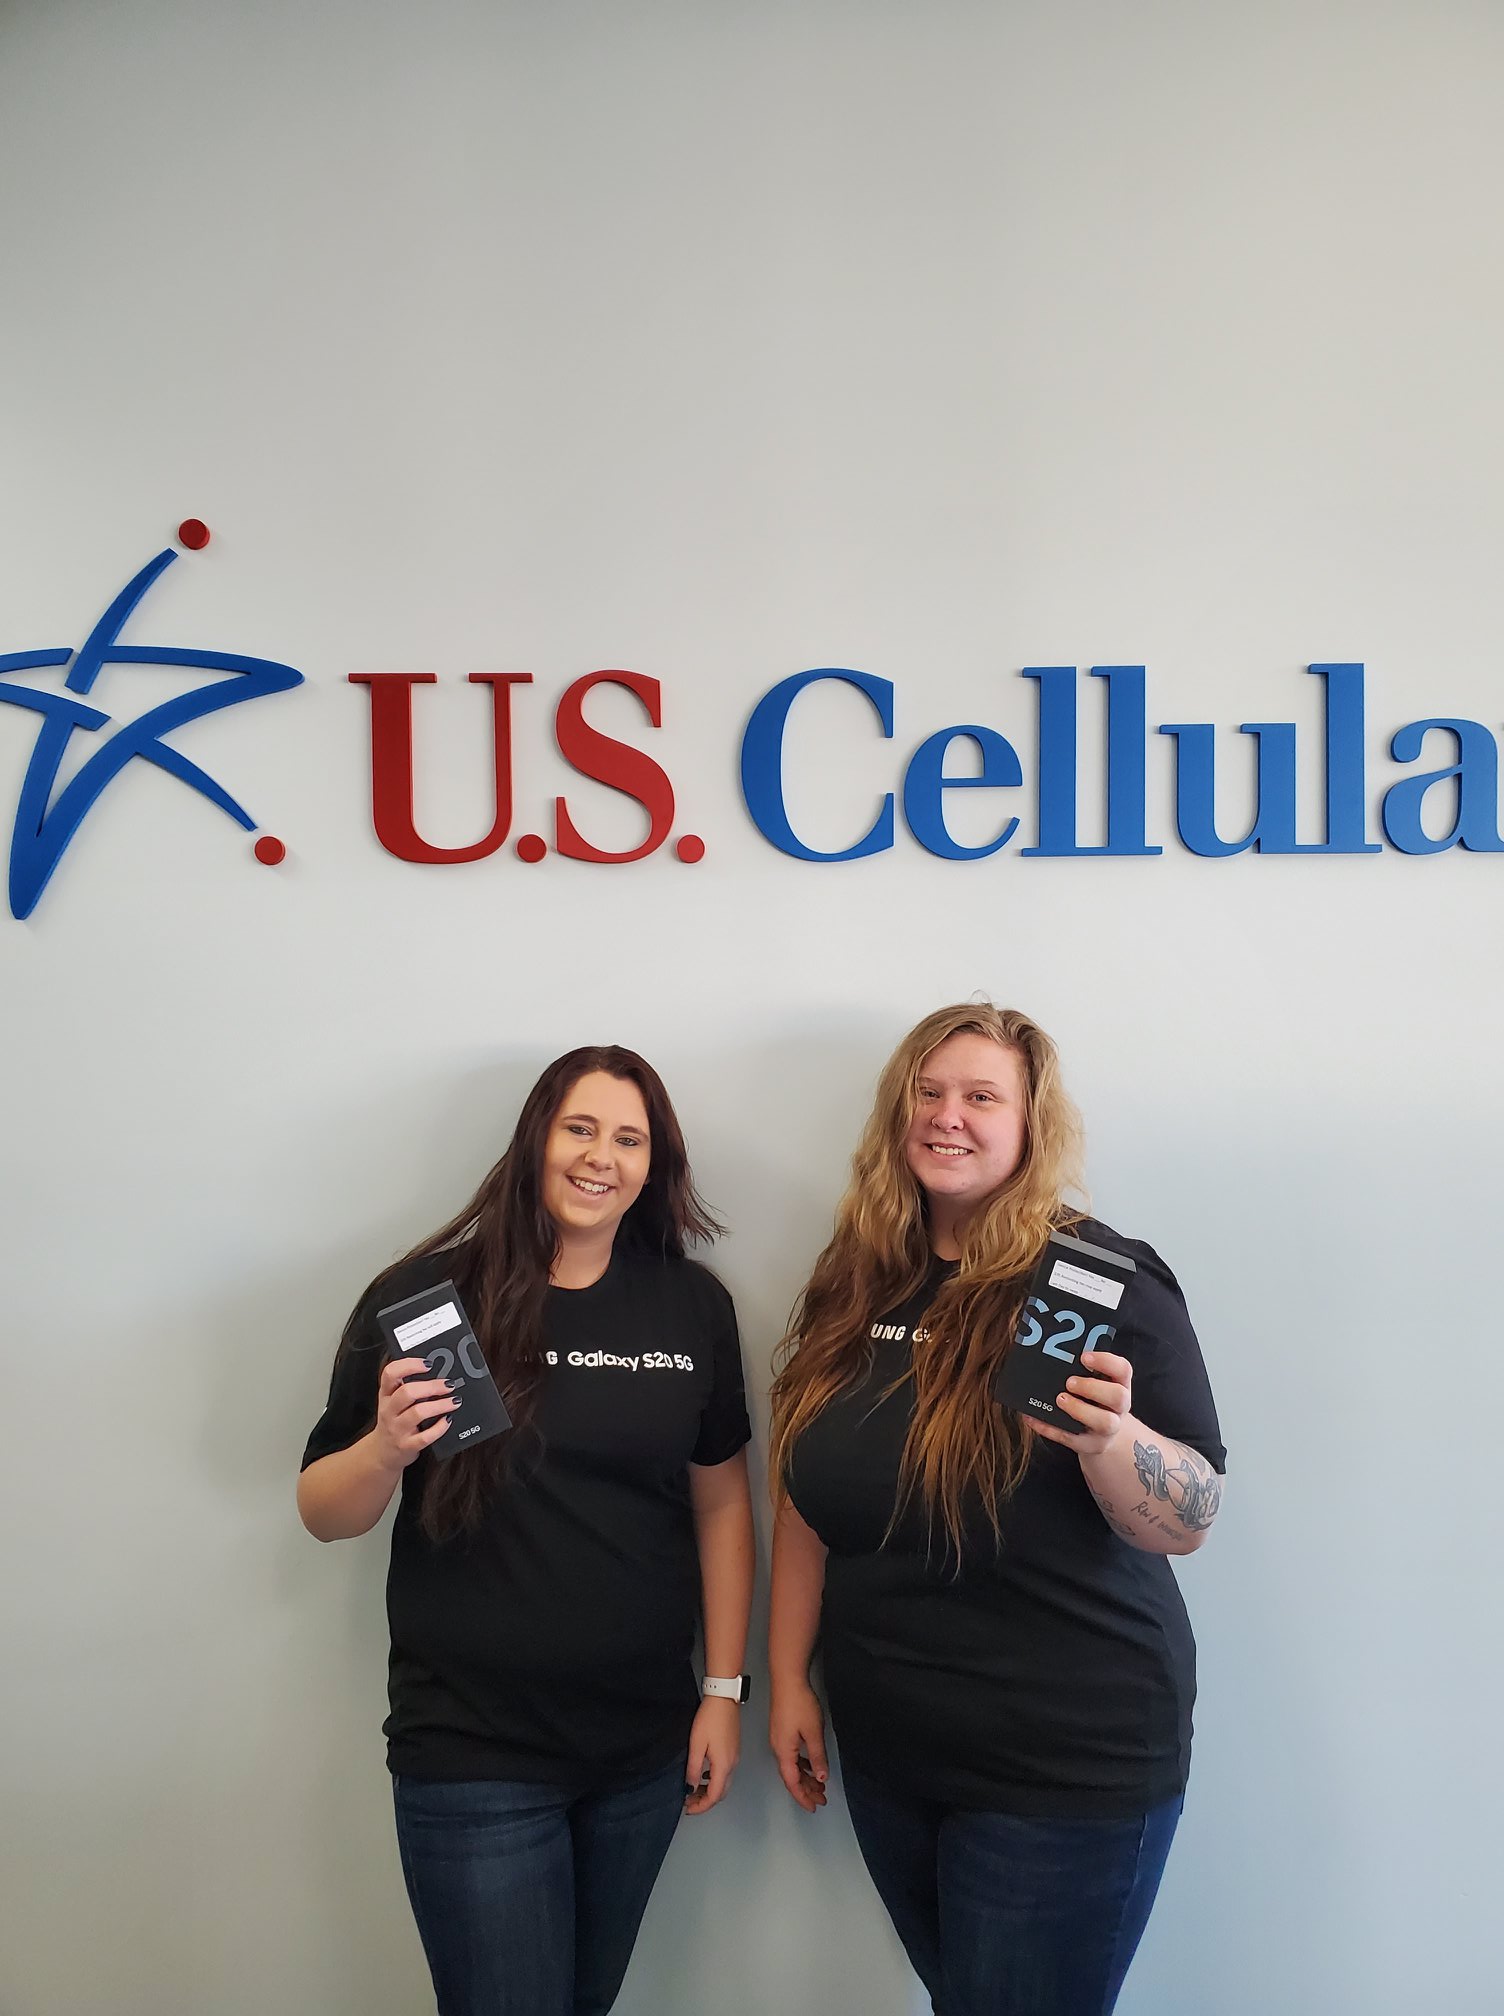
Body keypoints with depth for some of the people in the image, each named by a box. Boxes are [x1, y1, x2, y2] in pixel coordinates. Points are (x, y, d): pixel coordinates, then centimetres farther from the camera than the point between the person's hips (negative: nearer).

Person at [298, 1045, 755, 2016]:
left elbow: (721, 1499, 6)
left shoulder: (693, 1306, -2)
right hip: (471, 1756, -3)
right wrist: (386, 1447, -25)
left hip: (646, 1748, 4)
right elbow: (325, 1514, -4)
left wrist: (724, 1690, 3)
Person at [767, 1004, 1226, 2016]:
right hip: (885, 1751, 5)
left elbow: (1192, 1523, -14)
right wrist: (789, 1681, 8)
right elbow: (805, 1499, 8)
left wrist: (1110, 1439, -33)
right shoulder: (855, 1285, 1)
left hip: (1069, 1764, -5)